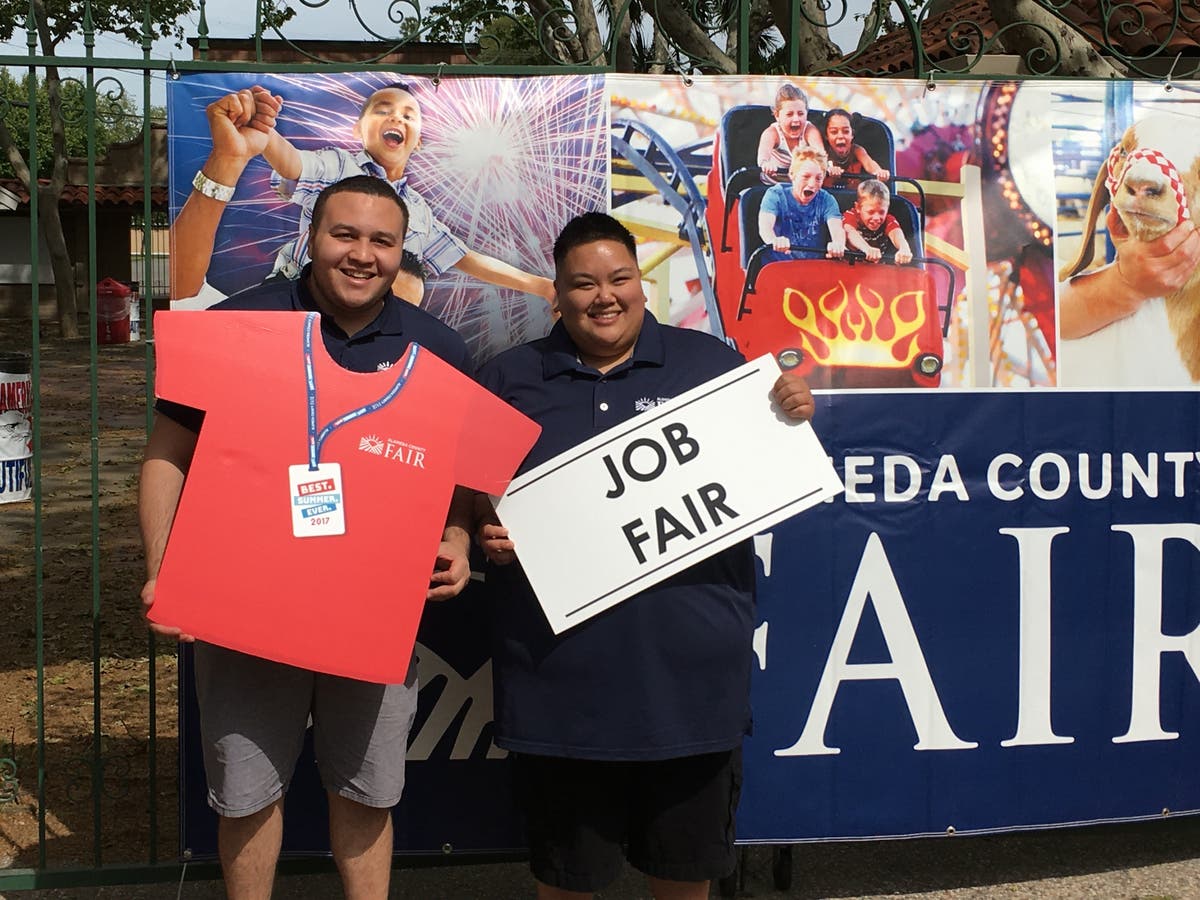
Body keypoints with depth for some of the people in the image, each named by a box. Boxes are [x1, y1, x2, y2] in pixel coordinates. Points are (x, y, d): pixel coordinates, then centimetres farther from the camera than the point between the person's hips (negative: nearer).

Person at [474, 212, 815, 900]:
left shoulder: (708, 360, 7)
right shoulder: (510, 380, 8)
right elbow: (465, 496, 11)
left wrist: (793, 414, -8)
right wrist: (487, 533, -9)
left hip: (689, 667, 0)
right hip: (563, 673, 0)